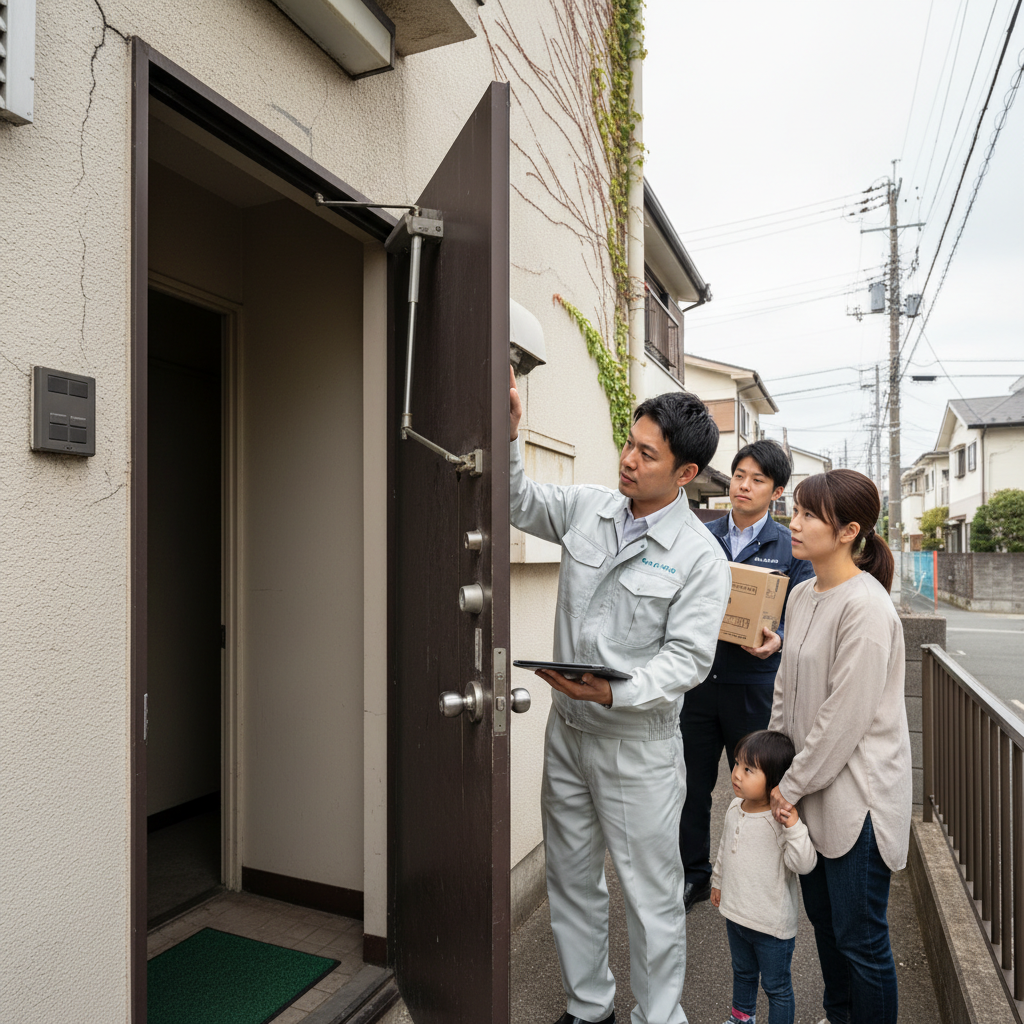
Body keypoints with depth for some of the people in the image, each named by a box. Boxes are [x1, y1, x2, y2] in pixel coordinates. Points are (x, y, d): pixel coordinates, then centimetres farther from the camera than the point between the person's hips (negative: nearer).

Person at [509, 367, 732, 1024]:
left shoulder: (700, 556, -14)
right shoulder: (587, 508, 0)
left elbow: (687, 656, -16)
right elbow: (518, 501, 11)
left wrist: (613, 693, -29)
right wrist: (510, 434, -5)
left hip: (638, 743, -5)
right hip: (567, 729, 6)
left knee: (651, 896, 9)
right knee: (571, 881, 20)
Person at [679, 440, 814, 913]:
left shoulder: (791, 548, 1)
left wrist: (778, 641, -20)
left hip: (753, 684, -2)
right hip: (697, 677, 2)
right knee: (693, 783, 12)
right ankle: (695, 874, 32)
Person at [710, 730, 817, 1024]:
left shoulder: (783, 821, -25)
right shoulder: (735, 808, -5)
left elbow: (804, 864, -34)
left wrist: (794, 825, -45)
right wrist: (718, 881, 21)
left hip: (773, 925, -7)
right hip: (735, 914, 7)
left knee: (777, 987, 15)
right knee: (742, 972, 30)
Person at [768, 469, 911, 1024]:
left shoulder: (866, 607, -21)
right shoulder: (802, 595, 4)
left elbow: (846, 716, -21)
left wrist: (792, 785, -13)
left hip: (856, 795, -8)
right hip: (808, 788, 8)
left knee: (860, 938, 8)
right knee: (823, 920, 23)